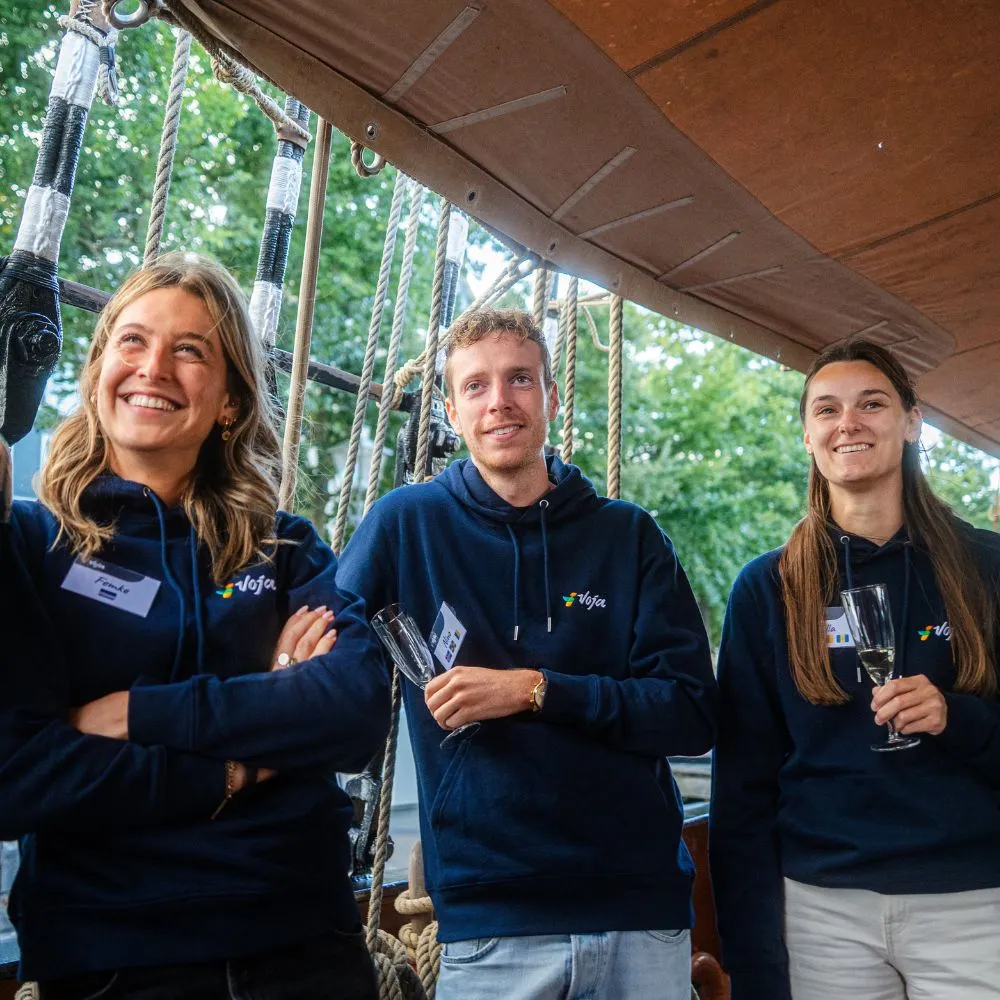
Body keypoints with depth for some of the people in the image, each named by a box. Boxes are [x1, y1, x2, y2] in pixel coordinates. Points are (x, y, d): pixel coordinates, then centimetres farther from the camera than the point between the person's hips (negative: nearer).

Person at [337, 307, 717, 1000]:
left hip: (643, 908, 2)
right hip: (488, 918, -1)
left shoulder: (629, 535, 0)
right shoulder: (406, 524, -2)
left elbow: (694, 715, -5)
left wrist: (535, 689, -16)